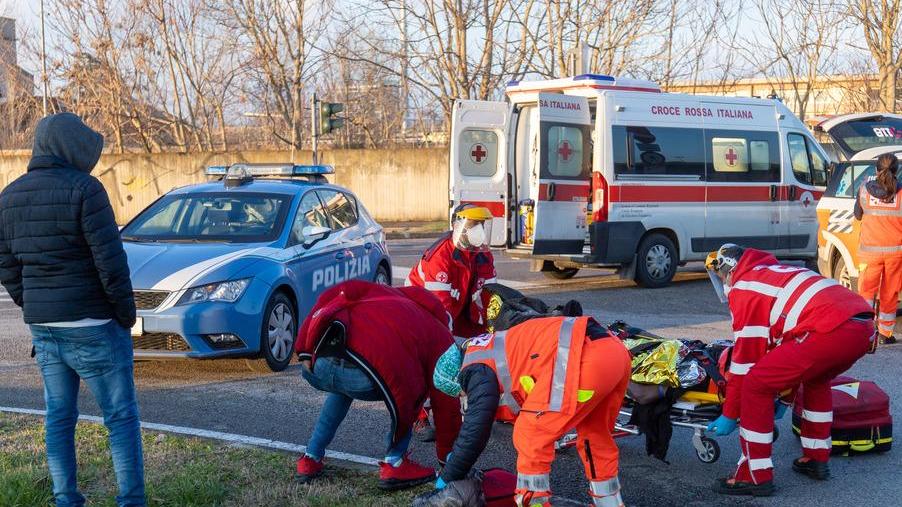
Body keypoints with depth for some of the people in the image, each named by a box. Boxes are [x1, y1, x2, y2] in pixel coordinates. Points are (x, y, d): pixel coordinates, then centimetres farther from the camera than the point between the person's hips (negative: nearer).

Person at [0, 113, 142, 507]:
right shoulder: (83, 188, -13)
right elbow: (110, 260, -16)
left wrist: (33, 309, 16)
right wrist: (126, 312, -6)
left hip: (42, 327, 6)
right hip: (92, 325, -6)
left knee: (59, 417, 13)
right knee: (121, 417, 1)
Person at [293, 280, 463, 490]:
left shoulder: (380, 292, 36)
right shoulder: (440, 333, 27)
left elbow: (333, 296, 18)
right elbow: (446, 403, 28)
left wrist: (305, 351, 15)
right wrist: (445, 455, 41)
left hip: (319, 364, 4)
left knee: (344, 385, 40)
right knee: (407, 391, 29)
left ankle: (310, 460, 37)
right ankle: (394, 464, 20)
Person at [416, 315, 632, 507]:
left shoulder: (478, 371, 6)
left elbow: (475, 433, 4)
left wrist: (446, 483, 13)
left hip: (582, 360, -10)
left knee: (530, 436, 1)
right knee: (594, 434, 27)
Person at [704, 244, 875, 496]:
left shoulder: (743, 289, 8)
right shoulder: (777, 273, 35)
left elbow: (745, 358, 6)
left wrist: (729, 416, 15)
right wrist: (785, 398, 49)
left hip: (830, 331, -9)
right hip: (864, 327, 9)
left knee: (756, 385, -1)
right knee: (816, 379, 35)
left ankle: (756, 475, 3)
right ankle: (816, 459, 38)